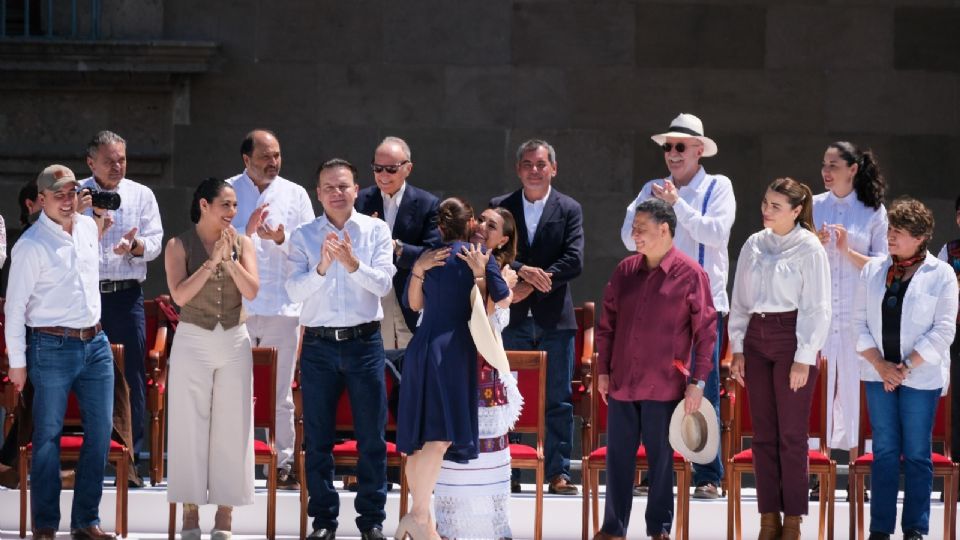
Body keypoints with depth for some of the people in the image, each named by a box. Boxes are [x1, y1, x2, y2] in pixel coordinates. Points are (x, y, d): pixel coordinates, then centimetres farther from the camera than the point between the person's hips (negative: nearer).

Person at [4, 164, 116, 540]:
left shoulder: (88, 228, 7)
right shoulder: (31, 245, -12)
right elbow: (15, 306, -10)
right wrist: (17, 361, -9)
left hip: (95, 343, 7)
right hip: (52, 349, -6)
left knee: (100, 433, 6)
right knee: (48, 437, -1)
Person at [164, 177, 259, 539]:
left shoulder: (242, 244, 4)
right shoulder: (179, 245, -3)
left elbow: (252, 291, -6)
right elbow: (179, 294, -15)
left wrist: (230, 260, -17)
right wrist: (212, 261, -18)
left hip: (234, 342, 2)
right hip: (193, 342, -2)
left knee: (232, 426, 3)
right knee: (190, 425, 0)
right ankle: (191, 509, 7)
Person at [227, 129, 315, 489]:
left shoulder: (295, 195, 9)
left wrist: (282, 238, -14)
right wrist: (246, 231, -16)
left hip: (283, 307, 1)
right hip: (237, 307, -1)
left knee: (282, 393, 6)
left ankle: (283, 463, 11)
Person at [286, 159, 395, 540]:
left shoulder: (376, 231, 2)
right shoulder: (304, 236, 3)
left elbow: (383, 284, -8)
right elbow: (295, 291, -6)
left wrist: (352, 263, -24)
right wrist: (321, 267, -23)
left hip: (364, 341, -1)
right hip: (319, 344, 1)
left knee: (371, 436, 2)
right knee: (317, 437, 5)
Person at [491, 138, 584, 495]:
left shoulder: (569, 210, 5)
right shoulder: (501, 207, 8)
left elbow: (574, 261, -6)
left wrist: (532, 285, -13)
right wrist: (523, 272, -20)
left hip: (554, 318, -1)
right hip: (511, 317, 1)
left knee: (558, 400, 1)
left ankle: (558, 472, 4)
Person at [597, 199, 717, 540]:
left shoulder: (690, 274, -6)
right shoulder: (625, 271, 8)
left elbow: (706, 331, -6)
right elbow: (608, 323, 14)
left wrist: (698, 382, -9)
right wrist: (603, 370, 10)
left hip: (664, 386, -4)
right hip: (622, 383, 4)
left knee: (661, 457, 4)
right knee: (618, 456, 7)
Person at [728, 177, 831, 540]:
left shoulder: (808, 248, -8)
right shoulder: (754, 245, 8)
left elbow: (816, 308, -9)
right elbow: (740, 301, 14)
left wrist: (804, 358, -12)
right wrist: (737, 348, 9)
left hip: (792, 338, -5)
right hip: (756, 339, 5)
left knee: (791, 434, -1)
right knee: (763, 433, 6)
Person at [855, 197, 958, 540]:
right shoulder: (873, 270, 8)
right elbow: (860, 322, 6)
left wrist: (906, 367, -13)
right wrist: (880, 364, -7)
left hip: (921, 378, -3)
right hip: (879, 373, 3)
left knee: (917, 455, 2)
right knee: (884, 452, 5)